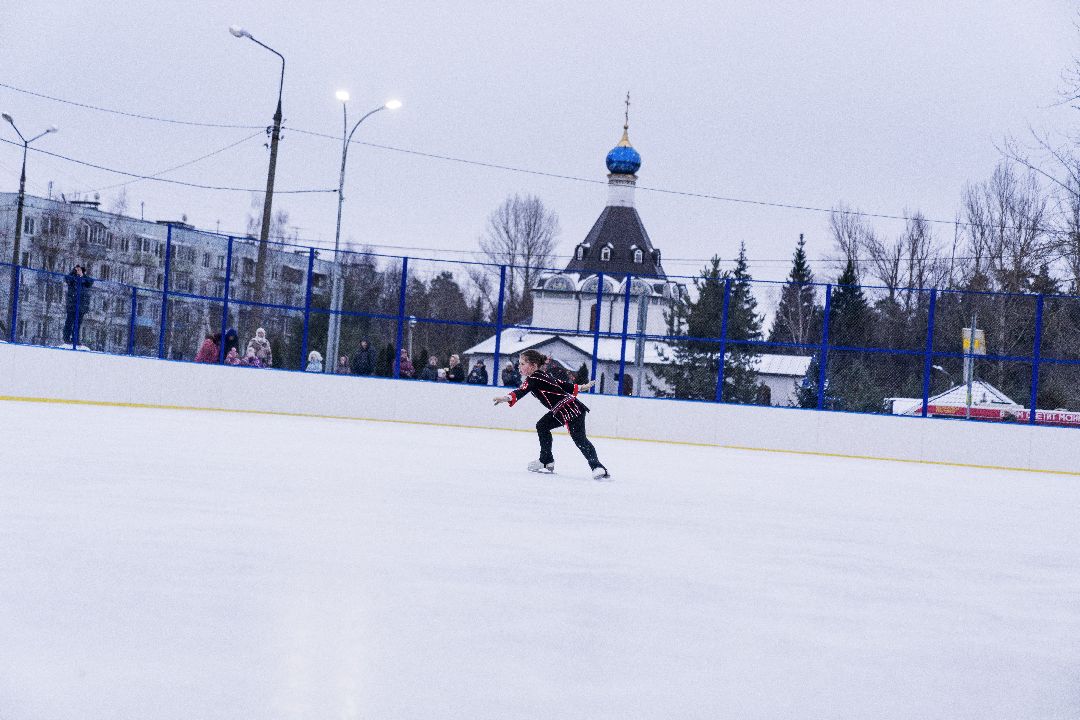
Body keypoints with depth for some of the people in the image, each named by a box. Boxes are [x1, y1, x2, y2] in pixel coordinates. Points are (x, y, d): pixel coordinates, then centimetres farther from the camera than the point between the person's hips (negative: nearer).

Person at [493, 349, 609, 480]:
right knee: (542, 426, 19)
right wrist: (580, 387, 36)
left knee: (579, 439, -19)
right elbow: (561, 384, 24)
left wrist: (507, 398, -49)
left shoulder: (534, 378, -15)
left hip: (571, 409, -11)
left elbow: (522, 391, -33)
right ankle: (546, 462, 26)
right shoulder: (542, 375, 15)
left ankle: (597, 467, -29)